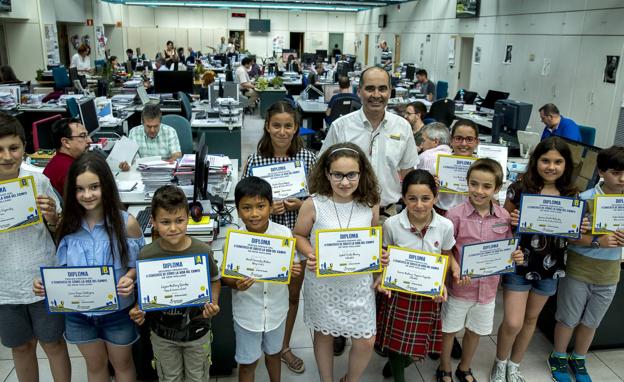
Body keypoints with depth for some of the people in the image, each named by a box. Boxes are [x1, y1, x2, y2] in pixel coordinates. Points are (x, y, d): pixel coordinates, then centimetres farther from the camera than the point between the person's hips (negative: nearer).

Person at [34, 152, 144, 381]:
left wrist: (130, 278, -29)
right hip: (78, 313, 3)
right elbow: (62, 268, 2)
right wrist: (45, 283, -18)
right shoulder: (68, 225, -10)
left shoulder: (126, 223, -19)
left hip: (117, 312, -2)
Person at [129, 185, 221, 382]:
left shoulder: (203, 251, -19)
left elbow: (215, 281, -3)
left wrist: (213, 304, -20)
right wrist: (138, 310, -18)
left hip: (197, 329, -1)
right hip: (162, 332, 1)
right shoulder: (146, 255, -16)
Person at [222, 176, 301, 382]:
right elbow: (226, 276, -8)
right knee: (248, 362, 16)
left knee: (273, 352, 26)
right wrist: (237, 284, -29)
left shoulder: (285, 233, -15)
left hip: (276, 309, 2)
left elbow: (290, 267, -2)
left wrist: (293, 270, -24)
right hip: (247, 312, -2)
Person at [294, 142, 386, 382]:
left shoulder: (370, 204, -10)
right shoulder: (313, 204, -17)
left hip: (359, 282, 2)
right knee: (324, 334, 19)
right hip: (322, 282, -1)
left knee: (366, 342, 9)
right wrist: (311, 255, -20)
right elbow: (299, 236, -2)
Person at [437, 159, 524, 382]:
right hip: (460, 284, -3)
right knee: (450, 330, 15)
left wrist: (516, 257, -14)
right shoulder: (455, 215, -17)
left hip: (488, 286, 3)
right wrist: (456, 271, -27)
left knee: (475, 331, 22)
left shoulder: (504, 216, -6)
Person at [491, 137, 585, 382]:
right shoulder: (519, 188, -11)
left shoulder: (571, 195, -1)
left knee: (531, 318, 18)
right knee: (512, 322, -4)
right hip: (519, 262, -3)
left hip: (550, 266, 4)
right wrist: (511, 220, -23)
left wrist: (580, 230, -12)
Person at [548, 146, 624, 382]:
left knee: (591, 322, 20)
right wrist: (598, 241, -29)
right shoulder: (585, 199, -16)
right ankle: (559, 357, 34)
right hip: (578, 271, -4)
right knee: (568, 319, 13)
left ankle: (578, 359, 40)